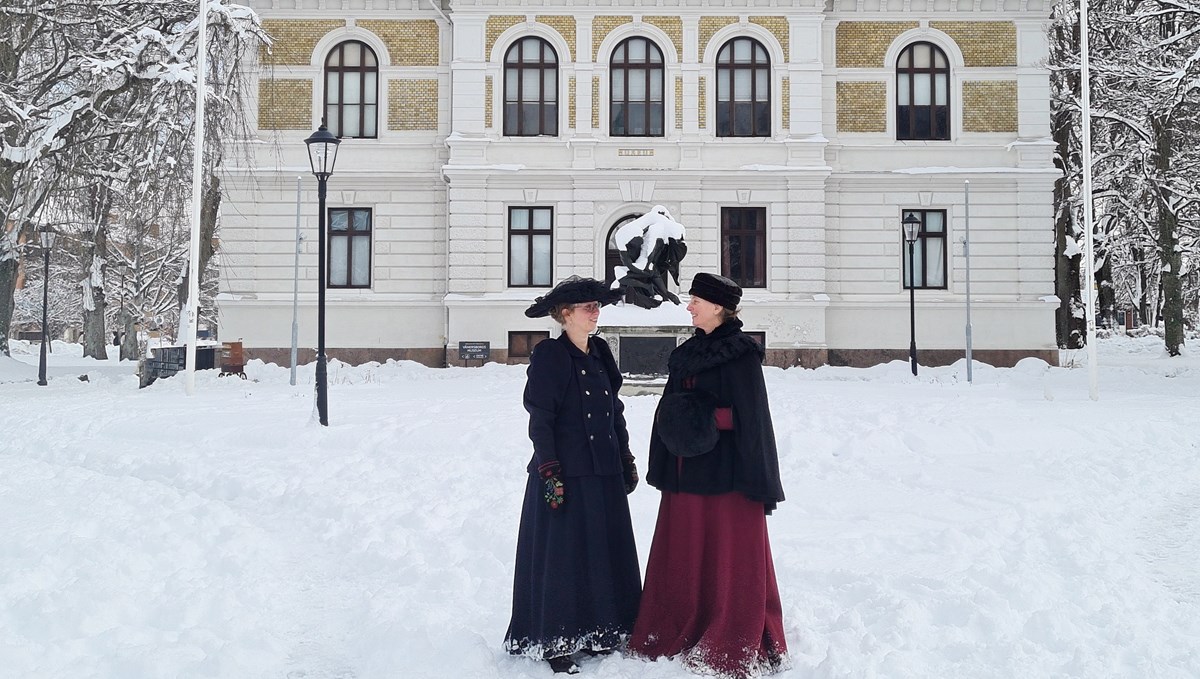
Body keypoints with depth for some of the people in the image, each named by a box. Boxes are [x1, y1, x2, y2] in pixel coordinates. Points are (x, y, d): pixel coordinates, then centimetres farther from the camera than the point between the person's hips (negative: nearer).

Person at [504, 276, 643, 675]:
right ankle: (556, 643, 10)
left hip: (604, 473, 7)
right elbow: (539, 418, -12)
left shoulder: (601, 353, 11)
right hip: (566, 473, -7)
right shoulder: (549, 355, -9)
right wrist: (550, 472, -17)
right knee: (562, 556, -1)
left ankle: (595, 634, 23)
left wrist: (627, 459, 15)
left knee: (603, 552, 11)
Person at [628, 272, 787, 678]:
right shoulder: (689, 352, 12)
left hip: (725, 474, -7)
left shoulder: (741, 353, -9)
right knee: (684, 560, 12)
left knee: (730, 561, 2)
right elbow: (671, 410, 13)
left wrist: (749, 472, -15)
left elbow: (753, 417, -12)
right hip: (686, 473, 7)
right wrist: (663, 471, 12)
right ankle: (679, 637, 24)